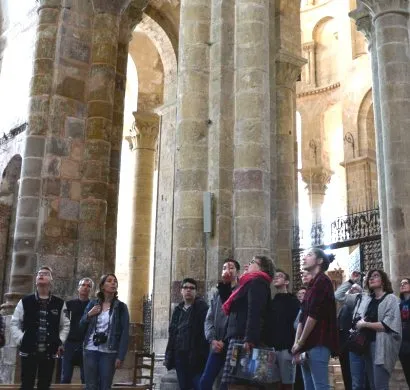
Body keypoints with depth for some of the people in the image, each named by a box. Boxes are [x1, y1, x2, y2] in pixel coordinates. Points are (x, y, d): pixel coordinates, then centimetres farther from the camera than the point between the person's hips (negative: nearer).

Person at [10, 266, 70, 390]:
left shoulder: (59, 303, 4)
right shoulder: (25, 301, 0)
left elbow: (65, 325, 12)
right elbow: (14, 323, 6)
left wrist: (60, 342, 2)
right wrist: (21, 340, -4)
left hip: (49, 352, 1)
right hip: (28, 351, -1)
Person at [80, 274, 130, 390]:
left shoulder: (121, 307, 1)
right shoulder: (93, 304, 8)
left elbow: (124, 333, -4)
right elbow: (81, 327, 12)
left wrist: (120, 356, -11)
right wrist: (89, 315, -7)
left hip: (109, 352, -2)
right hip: (91, 350, 2)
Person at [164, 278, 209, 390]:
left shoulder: (201, 307, -3)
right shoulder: (178, 310, 16)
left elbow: (205, 331, -11)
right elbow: (172, 333, 18)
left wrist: (202, 354, -19)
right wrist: (169, 356, 13)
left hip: (196, 356, -6)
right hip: (180, 355, 6)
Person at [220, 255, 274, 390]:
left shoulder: (256, 282, -4)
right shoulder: (253, 283, 26)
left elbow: (254, 313, -18)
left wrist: (249, 339, -27)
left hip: (242, 338, -10)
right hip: (239, 337, 10)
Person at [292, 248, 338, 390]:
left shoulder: (322, 281, -6)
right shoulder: (312, 284, 20)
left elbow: (314, 315, -14)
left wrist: (300, 343, -10)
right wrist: (296, 344, 7)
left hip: (318, 343, -9)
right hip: (308, 344, 9)